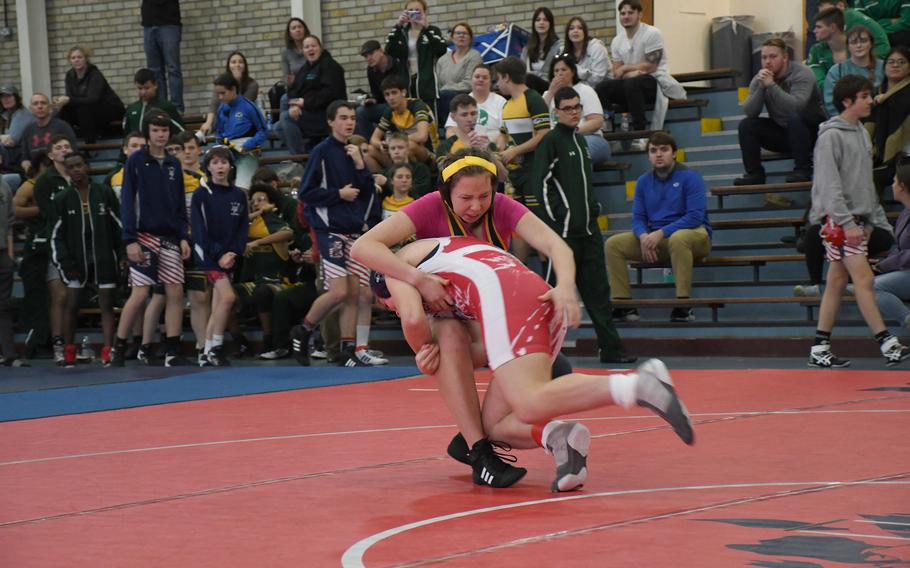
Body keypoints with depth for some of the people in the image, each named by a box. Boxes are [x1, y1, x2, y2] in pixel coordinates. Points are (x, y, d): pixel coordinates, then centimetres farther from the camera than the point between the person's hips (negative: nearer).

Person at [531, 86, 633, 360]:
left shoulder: (580, 139, 17)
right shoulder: (551, 140, -7)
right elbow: (540, 182, -13)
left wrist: (593, 207, 16)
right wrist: (558, 214, -15)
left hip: (588, 227, 8)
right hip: (562, 228, -8)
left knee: (597, 287, 7)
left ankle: (610, 347, 10)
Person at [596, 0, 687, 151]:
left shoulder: (652, 34, -8)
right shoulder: (617, 41, 11)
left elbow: (651, 66, -13)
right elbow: (617, 73, 6)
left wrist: (625, 68, -6)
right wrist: (630, 73, -17)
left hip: (656, 82, -6)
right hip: (633, 84, 6)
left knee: (632, 83, -37)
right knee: (601, 88, -16)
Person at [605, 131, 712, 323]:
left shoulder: (690, 177, -7)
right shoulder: (643, 182, 10)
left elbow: (696, 216, -16)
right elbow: (638, 218, 8)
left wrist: (661, 233, -23)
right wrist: (644, 236, -16)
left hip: (694, 235, -6)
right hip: (654, 238, 6)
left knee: (678, 238, -42)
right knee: (613, 244, -11)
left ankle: (683, 306, -37)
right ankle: (624, 306, -13)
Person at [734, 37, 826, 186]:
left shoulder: (801, 74, -19)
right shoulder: (759, 78, -3)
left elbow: (796, 106, -37)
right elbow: (749, 112, -14)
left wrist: (771, 85, -36)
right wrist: (761, 87, -28)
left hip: (810, 131, -5)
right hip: (781, 132, 5)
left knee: (794, 117, -36)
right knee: (746, 125, -13)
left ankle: (803, 170, -27)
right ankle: (754, 173, -6)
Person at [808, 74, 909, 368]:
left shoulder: (861, 133, 15)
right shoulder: (831, 136, -12)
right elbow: (829, 184, -17)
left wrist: (873, 216, 16)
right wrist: (848, 223, -20)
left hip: (856, 218, 9)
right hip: (838, 219, -9)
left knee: (836, 283, 9)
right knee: (863, 280, -11)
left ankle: (820, 349, 12)